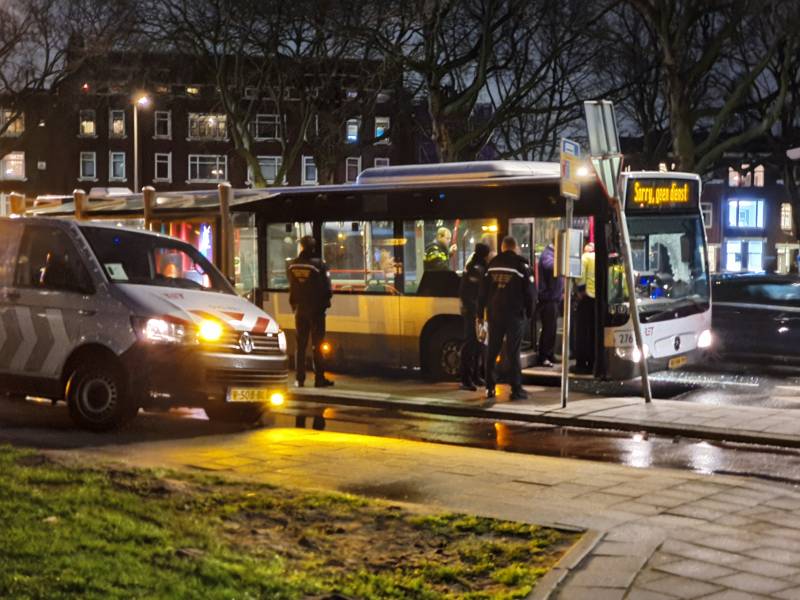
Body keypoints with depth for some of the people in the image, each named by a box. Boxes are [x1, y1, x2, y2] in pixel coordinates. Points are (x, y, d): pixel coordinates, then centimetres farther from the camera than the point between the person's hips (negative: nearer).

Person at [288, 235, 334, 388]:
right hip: (316, 310, -4)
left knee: (300, 344, 10)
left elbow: (291, 288, 7)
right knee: (317, 344, 2)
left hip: (299, 309, 4)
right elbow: (326, 289, -10)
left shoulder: (292, 265, -2)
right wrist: (325, 302, 7)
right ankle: (319, 378, 0)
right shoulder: (319, 264, -15)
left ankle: (300, 379, 8)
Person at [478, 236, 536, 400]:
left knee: (492, 351, 11)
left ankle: (489, 388, 12)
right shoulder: (521, 264, -5)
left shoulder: (492, 263, 7)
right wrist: (529, 312, 8)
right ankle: (516, 389, -3)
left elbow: (483, 290, 8)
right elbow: (530, 291, -5)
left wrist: (481, 311, 13)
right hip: (514, 314, -4)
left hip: (494, 313, 4)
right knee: (513, 352, -2)